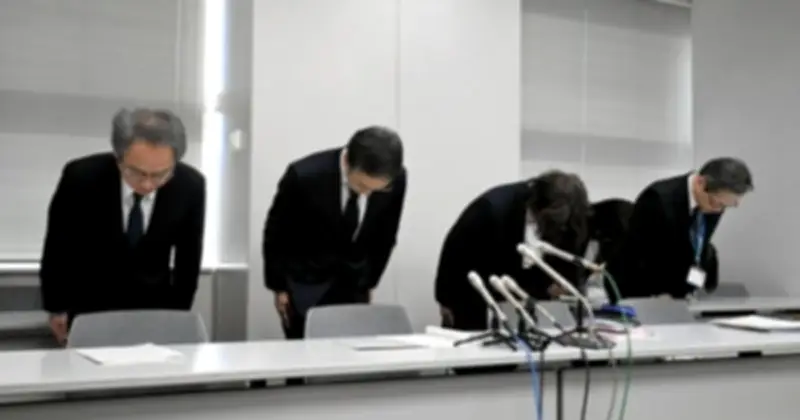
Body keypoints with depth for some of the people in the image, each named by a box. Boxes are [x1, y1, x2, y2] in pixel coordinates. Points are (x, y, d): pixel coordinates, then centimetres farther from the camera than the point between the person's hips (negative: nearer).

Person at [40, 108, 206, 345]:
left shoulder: (190, 186, -20)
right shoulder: (81, 177, -24)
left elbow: (188, 257, -3)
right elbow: (57, 246, -8)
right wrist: (57, 308, 1)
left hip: (153, 304, 1)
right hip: (89, 304, -1)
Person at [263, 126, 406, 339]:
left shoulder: (397, 179, -18)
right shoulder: (304, 176, -27)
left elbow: (384, 236, 1)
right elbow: (275, 233, -11)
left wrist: (369, 283, 8)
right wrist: (279, 287, -3)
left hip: (353, 281, 3)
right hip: (305, 280, -3)